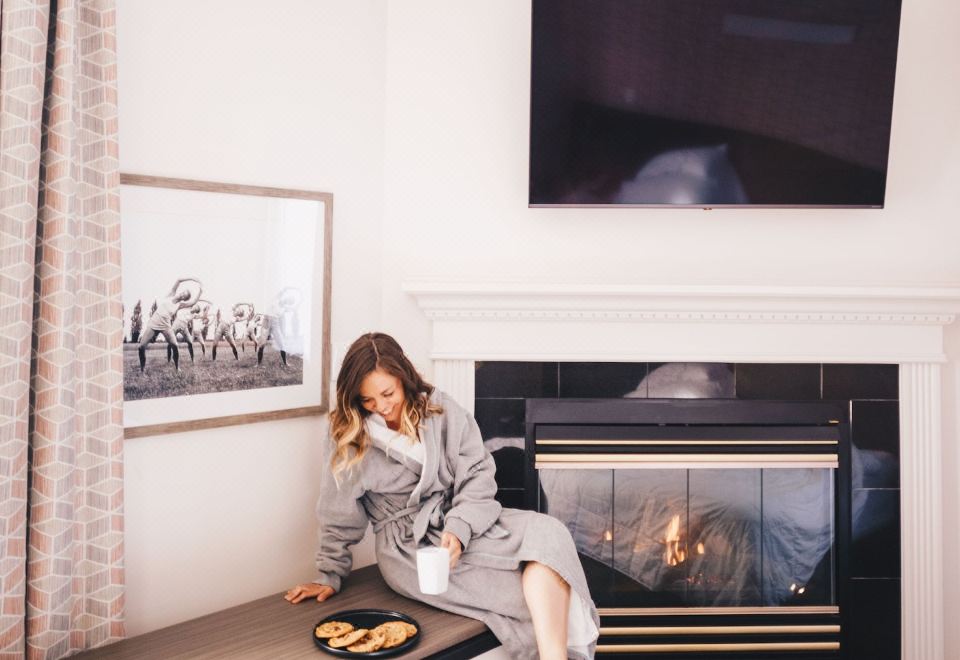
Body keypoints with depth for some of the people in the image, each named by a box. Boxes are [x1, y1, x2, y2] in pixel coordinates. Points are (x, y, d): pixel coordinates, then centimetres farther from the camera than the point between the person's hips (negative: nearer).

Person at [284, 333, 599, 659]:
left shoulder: (441, 410, 0)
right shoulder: (347, 435, -2)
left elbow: (477, 476, -3)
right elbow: (339, 515, 7)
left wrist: (458, 529, -19)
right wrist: (331, 575, 10)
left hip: (460, 522, 3)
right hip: (407, 544, -3)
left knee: (546, 533, -27)